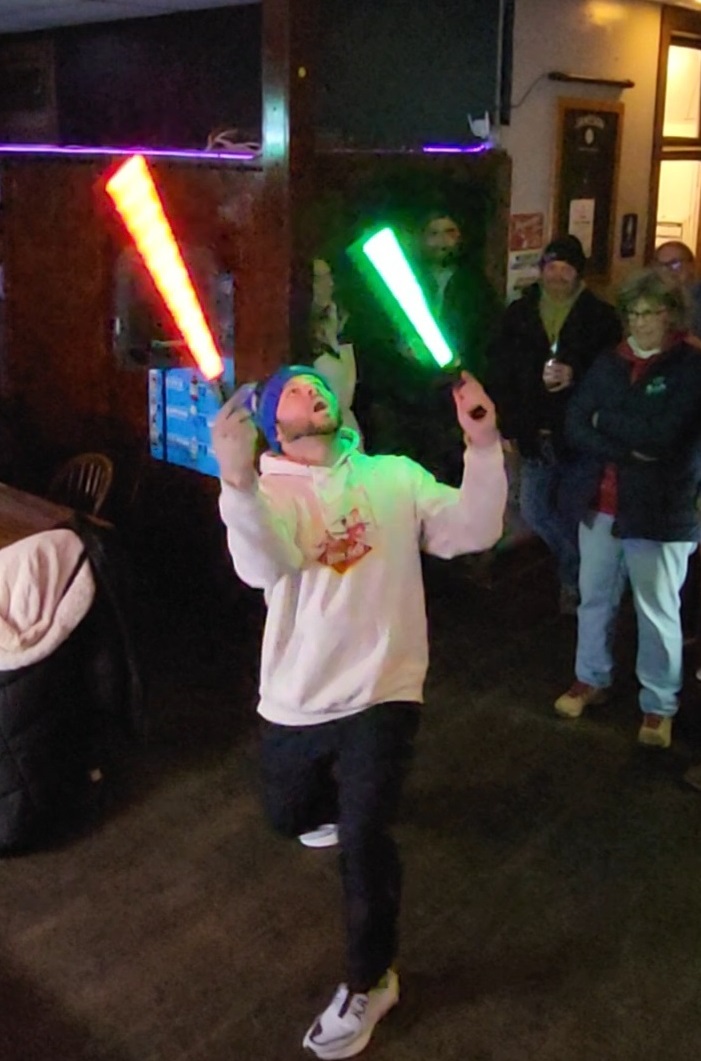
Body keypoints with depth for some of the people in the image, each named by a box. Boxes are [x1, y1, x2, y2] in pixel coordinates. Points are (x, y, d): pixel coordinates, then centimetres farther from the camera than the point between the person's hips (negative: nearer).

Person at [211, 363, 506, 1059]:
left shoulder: (395, 476, 2)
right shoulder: (266, 491, -5)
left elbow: (475, 531, -8)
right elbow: (263, 566, -28)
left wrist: (483, 446, -23)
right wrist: (237, 480, -47)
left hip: (381, 693, -1)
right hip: (297, 699, 2)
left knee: (363, 839, -10)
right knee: (288, 816, 22)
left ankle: (369, 983, 16)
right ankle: (345, 795, 58)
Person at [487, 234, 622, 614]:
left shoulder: (600, 316, -5)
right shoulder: (519, 313, 4)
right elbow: (499, 374, 3)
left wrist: (575, 376, -22)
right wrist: (507, 426, -2)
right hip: (534, 435, 4)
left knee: (572, 514, 5)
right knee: (534, 512, 8)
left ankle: (574, 579, 28)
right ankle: (580, 566, 33)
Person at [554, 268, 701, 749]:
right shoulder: (610, 362, 5)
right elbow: (576, 426, -3)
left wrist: (606, 421, -9)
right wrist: (627, 451, -17)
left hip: (660, 511, -5)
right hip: (602, 502, 5)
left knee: (657, 610, 6)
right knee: (594, 598, 16)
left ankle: (660, 704, 22)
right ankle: (592, 679, 36)